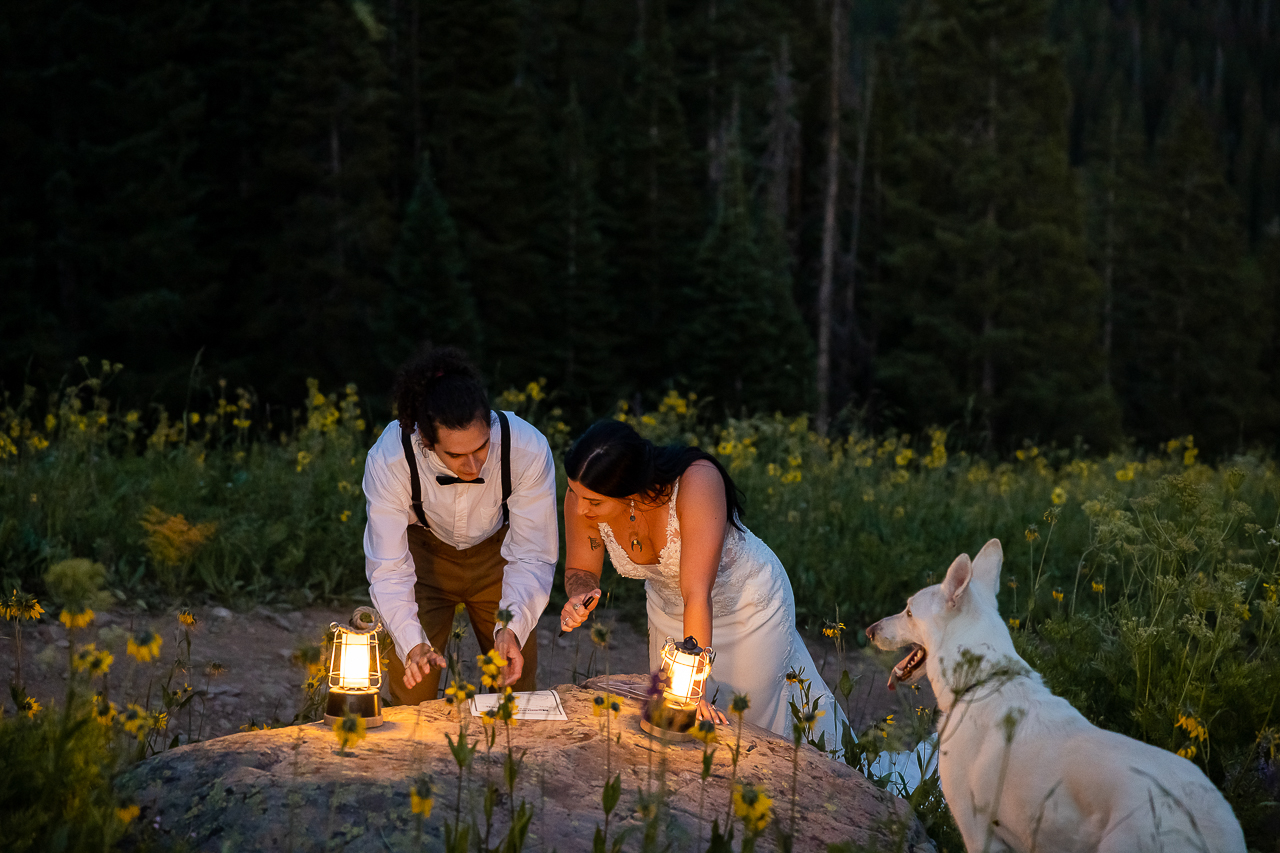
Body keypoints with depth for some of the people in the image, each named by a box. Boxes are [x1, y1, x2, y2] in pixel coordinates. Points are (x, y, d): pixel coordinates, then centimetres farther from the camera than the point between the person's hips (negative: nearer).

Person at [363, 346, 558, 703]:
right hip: (423, 551, -1)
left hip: (498, 551, 1)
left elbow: (533, 557, -25)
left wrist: (512, 628, -40)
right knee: (412, 691, -2)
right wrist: (412, 643, -44)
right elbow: (388, 568, -30)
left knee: (515, 687, 7)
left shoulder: (529, 449, -33)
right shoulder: (388, 459, -34)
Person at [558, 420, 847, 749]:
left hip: (749, 607, -4)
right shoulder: (583, 495, -26)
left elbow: (697, 594, -44)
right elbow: (581, 571, -9)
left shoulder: (697, 482, -42)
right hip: (669, 612, 4)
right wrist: (580, 598, -33)